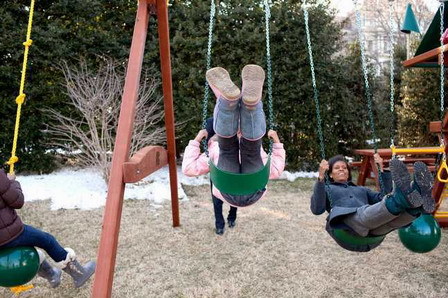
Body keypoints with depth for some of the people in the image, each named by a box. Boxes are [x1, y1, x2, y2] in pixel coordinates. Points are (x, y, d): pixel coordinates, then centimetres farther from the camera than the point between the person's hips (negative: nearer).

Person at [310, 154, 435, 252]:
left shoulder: (361, 189, 39)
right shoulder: (327, 189, 26)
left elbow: (383, 197, 22)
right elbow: (316, 209, 3)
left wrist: (382, 170, 17)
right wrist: (320, 177, -7)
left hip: (372, 231, 5)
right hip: (346, 224, -4)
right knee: (365, 215, -38)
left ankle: (417, 200, -54)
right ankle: (402, 197, -61)